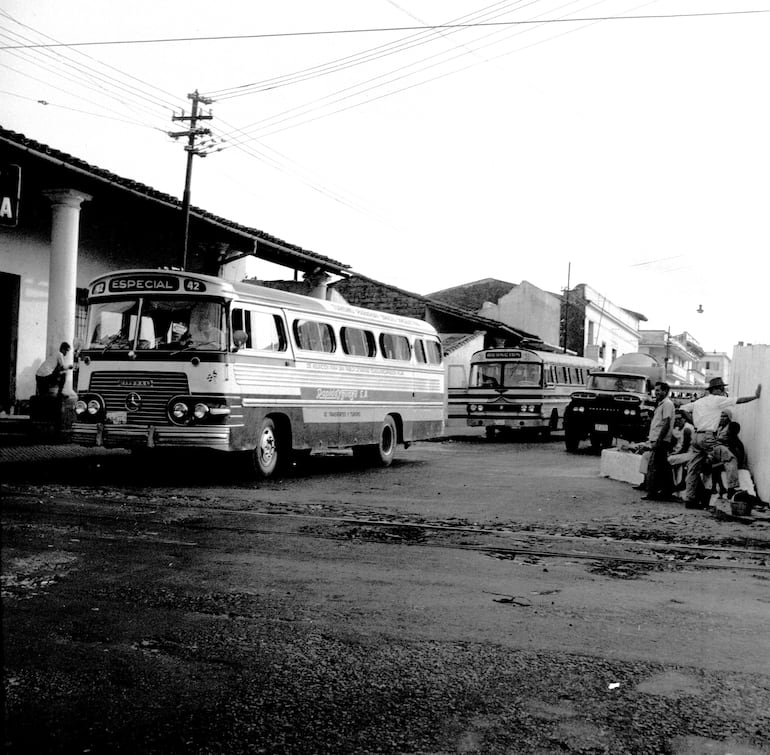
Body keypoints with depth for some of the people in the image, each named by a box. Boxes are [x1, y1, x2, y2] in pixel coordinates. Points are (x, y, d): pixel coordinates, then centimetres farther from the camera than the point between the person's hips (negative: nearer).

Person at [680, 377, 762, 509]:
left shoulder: (698, 402, 18)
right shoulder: (717, 400, -2)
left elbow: (682, 409, 20)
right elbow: (739, 400, -1)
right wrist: (755, 396, 9)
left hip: (697, 437, 8)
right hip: (708, 437, -8)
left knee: (694, 468, 7)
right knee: (730, 459, -7)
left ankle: (690, 499, 8)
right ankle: (732, 489, -17)